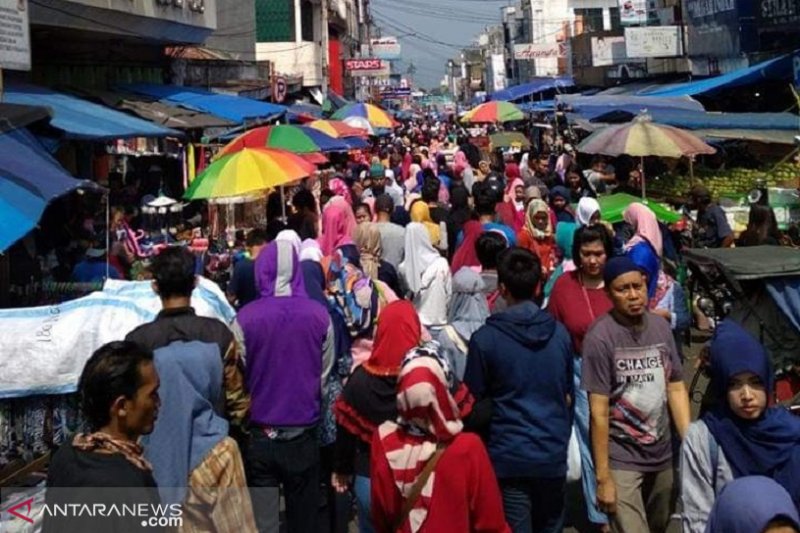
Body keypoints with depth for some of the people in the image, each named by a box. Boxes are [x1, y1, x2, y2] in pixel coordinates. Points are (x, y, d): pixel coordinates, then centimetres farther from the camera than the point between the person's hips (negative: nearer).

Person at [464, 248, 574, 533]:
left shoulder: (485, 338, -10)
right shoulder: (560, 333, 2)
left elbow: (474, 401, -3)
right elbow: (568, 396, 12)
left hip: (509, 456, -4)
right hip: (554, 454, 4)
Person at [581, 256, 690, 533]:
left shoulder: (661, 327, 0)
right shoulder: (600, 336, -16)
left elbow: (676, 389, 6)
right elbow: (599, 411, -15)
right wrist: (603, 477, -13)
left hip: (663, 454, 6)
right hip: (621, 459, -6)